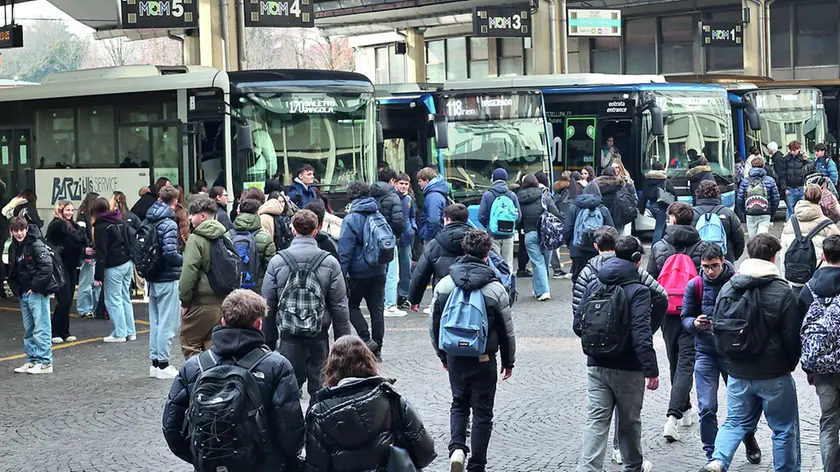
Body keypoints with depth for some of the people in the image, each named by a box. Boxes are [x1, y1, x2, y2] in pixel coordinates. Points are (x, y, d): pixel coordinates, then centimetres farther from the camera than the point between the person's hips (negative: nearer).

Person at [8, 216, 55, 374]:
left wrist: (35, 287, -16)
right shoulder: (13, 248, 12)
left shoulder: (37, 245, -12)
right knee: (28, 330, 13)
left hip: (37, 293, -8)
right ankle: (32, 360, 21)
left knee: (41, 329, -5)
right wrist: (16, 289, 8)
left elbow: (46, 268, -19)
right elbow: (12, 273, 21)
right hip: (23, 295, 8)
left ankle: (45, 362, -2)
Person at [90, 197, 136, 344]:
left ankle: (120, 333, -1)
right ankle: (130, 332, 15)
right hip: (128, 264, 8)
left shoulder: (100, 227, -9)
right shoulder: (121, 222, 13)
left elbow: (101, 254, -13)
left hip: (114, 267, -8)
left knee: (113, 300, -1)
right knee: (125, 298, 13)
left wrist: (98, 276, -11)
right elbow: (130, 243, 16)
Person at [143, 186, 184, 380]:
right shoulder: (169, 224, -17)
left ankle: (155, 362, 21)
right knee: (168, 323, -1)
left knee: (155, 322, 15)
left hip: (152, 279, 8)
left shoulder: (147, 222, 6)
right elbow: (170, 253, -24)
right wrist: (185, 260, -7)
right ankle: (163, 365, 1)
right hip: (168, 280, -8)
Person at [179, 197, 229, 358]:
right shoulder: (225, 237, 8)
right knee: (214, 345, 14)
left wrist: (184, 300, -8)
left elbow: (189, 272, -17)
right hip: (222, 302, 7)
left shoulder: (196, 239, -13)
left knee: (189, 345, 4)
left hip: (200, 303, -7)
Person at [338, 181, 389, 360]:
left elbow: (345, 250, -14)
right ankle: (377, 349, 12)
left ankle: (366, 339, -5)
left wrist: (342, 273, -10)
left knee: (352, 305, 10)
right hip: (379, 271, 5)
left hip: (359, 271, -5)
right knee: (377, 309, 9)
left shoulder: (351, 219, -11)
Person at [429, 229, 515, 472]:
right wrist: (508, 361, 10)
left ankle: (457, 447, -1)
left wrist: (442, 355, 19)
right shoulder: (495, 289, -12)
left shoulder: (444, 285, -4)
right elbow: (506, 330, -4)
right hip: (483, 359, -3)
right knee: (482, 412, 9)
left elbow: (434, 325, 4)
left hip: (454, 357, 3)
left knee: (459, 404, 21)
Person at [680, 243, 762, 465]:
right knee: (706, 407, -3)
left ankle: (749, 440, 39)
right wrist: (695, 323, -19)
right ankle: (712, 454, 11)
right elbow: (685, 317, 4)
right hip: (705, 352, 1)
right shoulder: (695, 285, -1)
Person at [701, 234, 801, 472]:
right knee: (784, 428, 11)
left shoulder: (728, 288, 1)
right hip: (774, 374, -4)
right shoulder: (781, 292, -13)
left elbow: (718, 329, 8)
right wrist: (791, 363, 10)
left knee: (736, 422, 15)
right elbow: (792, 336, -9)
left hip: (737, 373, 4)